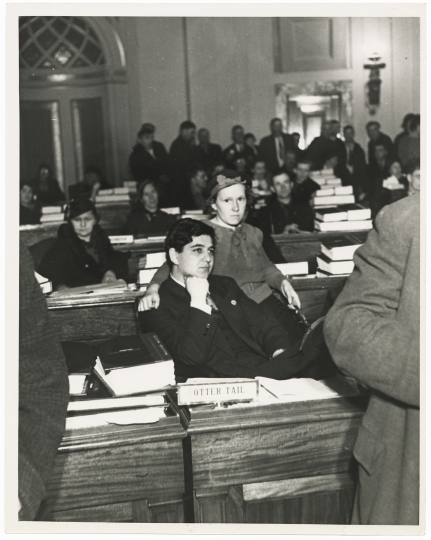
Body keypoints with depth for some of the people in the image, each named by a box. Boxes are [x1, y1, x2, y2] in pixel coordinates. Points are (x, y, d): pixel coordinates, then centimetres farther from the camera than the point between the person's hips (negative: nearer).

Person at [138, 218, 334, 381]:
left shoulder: (225, 285, 22)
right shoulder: (157, 305, 1)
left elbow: (262, 323, 13)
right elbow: (192, 356, -12)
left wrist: (281, 351, -7)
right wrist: (198, 301, -9)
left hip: (263, 367, 6)